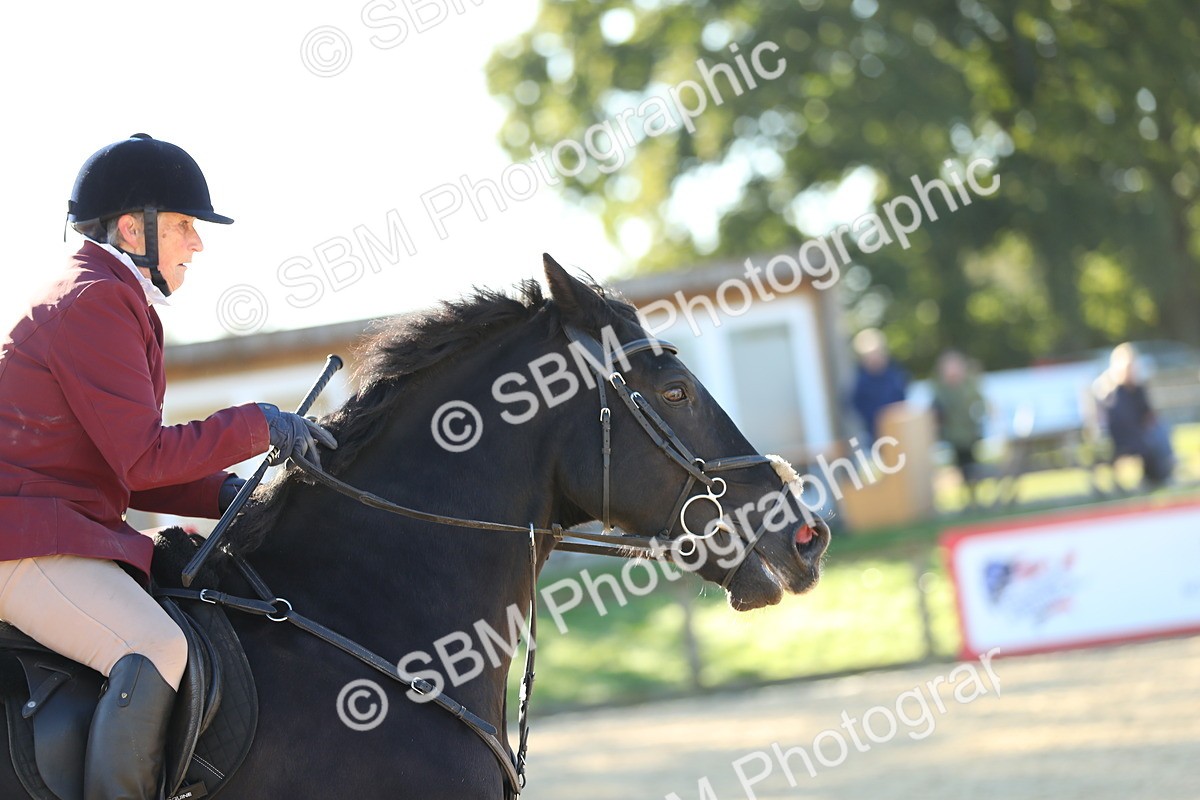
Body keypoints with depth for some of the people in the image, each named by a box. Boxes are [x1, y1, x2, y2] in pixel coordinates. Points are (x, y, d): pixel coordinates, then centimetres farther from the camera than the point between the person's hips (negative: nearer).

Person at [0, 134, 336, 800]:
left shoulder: (115, 300, 21)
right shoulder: (96, 299, -12)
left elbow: (129, 469, 19)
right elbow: (143, 458, -17)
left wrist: (233, 494, 6)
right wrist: (258, 425, -8)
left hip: (70, 525, 11)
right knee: (154, 649, -32)